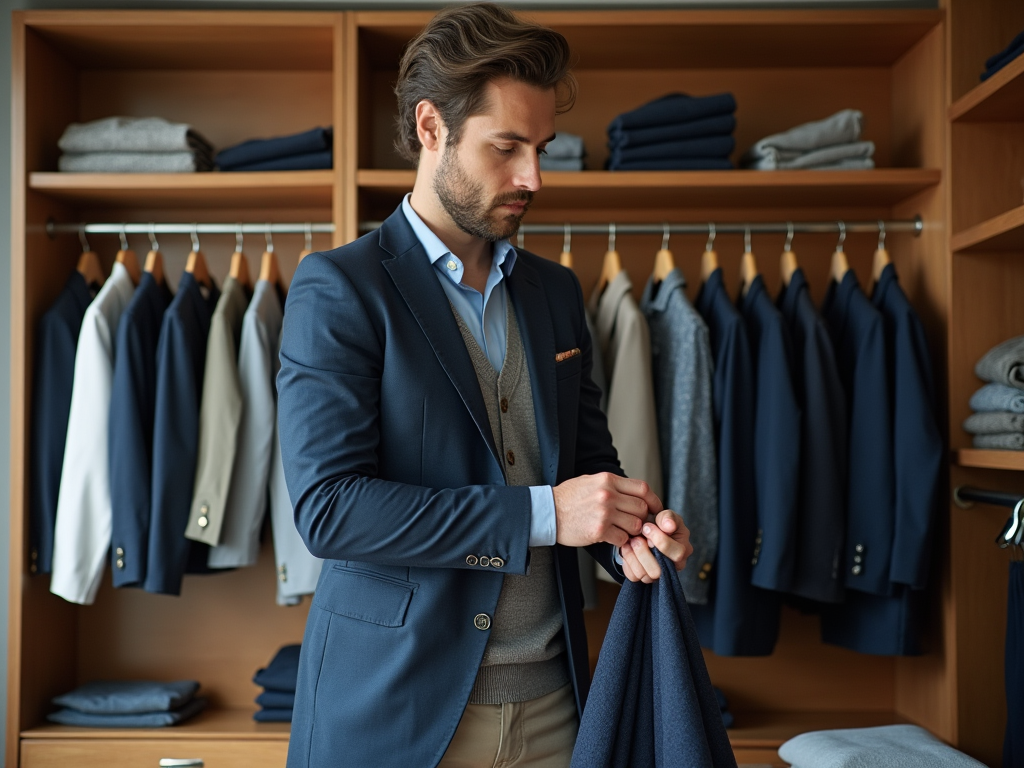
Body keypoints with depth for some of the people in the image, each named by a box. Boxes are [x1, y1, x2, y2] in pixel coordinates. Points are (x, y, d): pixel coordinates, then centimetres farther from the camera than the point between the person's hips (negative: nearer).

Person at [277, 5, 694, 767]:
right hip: (393, 704, -5)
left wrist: (625, 531, -8)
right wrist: (541, 514, -21)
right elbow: (328, 504, -18)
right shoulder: (338, 288, -9)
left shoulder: (557, 290, 9)